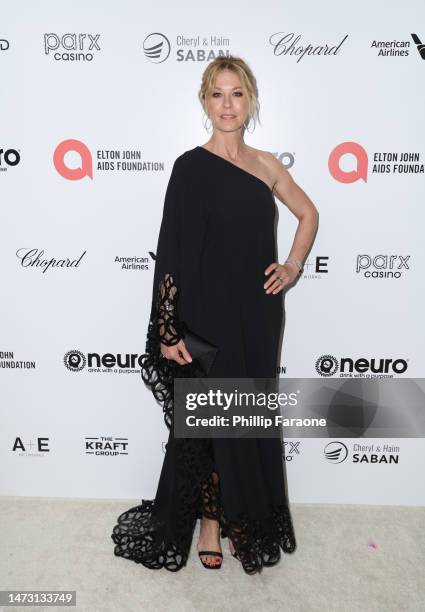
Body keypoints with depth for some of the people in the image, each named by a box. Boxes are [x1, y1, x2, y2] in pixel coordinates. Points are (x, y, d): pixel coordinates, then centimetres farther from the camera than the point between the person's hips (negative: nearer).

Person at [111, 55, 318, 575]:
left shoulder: (266, 164, 8)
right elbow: (171, 251, -11)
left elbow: (307, 213, 22)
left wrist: (294, 265, 7)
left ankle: (246, 517, 37)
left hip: (258, 316, 5)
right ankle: (210, 522, 31)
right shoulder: (191, 167, -6)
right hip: (209, 315, -4)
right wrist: (168, 330, -15)